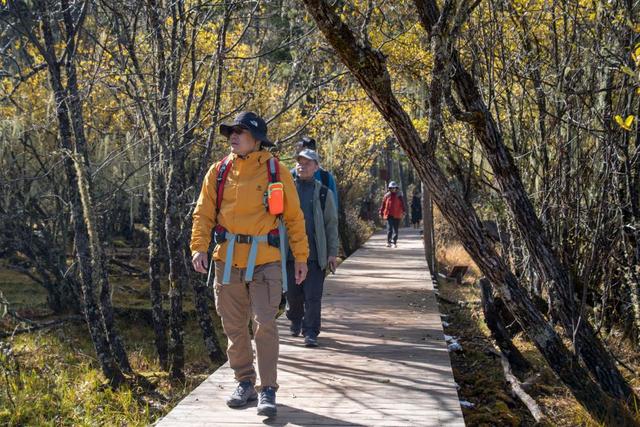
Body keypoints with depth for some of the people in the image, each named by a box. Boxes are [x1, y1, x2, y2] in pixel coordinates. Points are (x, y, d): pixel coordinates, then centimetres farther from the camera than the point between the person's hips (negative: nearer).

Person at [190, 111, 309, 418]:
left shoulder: (275, 171, -1)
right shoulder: (219, 172, 5)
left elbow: (294, 217, 3)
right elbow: (203, 213, 5)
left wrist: (301, 257, 1)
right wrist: (199, 247, -10)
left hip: (265, 260, -3)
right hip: (228, 260, 3)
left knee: (265, 325, -7)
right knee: (234, 327, 10)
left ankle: (268, 391, 2)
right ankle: (245, 384, 25)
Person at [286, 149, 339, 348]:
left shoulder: (324, 193, 7)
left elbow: (331, 224, 7)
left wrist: (332, 252, 1)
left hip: (315, 253, -1)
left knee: (313, 296, -4)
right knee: (293, 293, 10)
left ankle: (310, 332, 3)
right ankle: (295, 320, 35)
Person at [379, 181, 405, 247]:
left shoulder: (399, 196, 5)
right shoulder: (387, 196, 5)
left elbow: (402, 204, 2)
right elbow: (383, 204, 9)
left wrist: (403, 211, -11)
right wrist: (381, 212, 8)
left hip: (397, 215, 1)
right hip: (389, 215, -1)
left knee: (396, 229, 7)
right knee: (389, 229, -8)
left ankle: (395, 242, 12)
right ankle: (388, 242, -3)